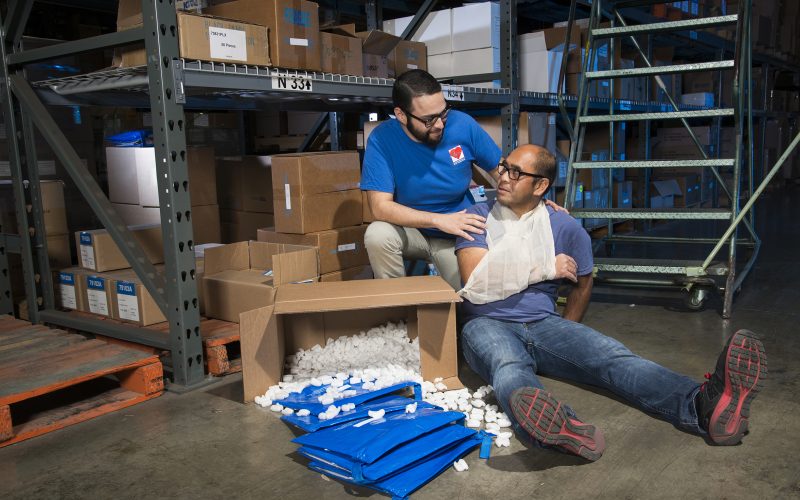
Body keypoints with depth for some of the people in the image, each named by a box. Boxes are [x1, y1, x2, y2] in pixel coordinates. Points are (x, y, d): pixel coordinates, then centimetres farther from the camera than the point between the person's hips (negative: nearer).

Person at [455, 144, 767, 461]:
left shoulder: (565, 227, 10)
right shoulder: (479, 217, 2)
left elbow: (583, 282, 25)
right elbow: (475, 279, -11)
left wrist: (565, 334, 21)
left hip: (544, 326, 3)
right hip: (488, 326, -3)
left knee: (613, 356, -25)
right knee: (509, 364, -39)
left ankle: (705, 406, -48)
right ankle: (555, 426, -71)